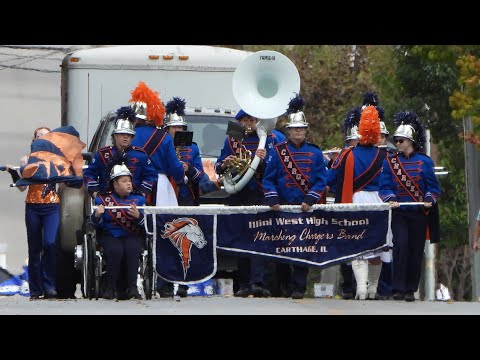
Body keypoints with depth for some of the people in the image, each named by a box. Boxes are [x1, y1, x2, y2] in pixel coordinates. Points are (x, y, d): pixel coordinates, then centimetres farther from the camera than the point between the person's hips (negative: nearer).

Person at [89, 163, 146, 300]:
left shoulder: (138, 198, 10)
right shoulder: (103, 199, 7)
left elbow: (146, 223, -1)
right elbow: (96, 224, 0)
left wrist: (138, 215, -21)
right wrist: (97, 215, -22)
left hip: (132, 235, 1)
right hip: (110, 235, -1)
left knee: (132, 248, -32)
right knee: (115, 250, -33)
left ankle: (132, 288, -29)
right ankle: (110, 288, -23)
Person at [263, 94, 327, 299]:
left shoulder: (315, 153, 6)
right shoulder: (278, 151, 5)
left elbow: (321, 180, 2)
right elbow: (268, 179, 4)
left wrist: (310, 200, -11)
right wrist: (272, 200, -10)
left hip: (305, 208, 0)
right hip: (282, 208, 0)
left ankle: (298, 287, 0)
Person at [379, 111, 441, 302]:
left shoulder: (424, 162, 2)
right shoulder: (390, 161, 4)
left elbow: (433, 186, 5)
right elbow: (384, 186, 2)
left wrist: (429, 200, -13)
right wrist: (390, 199, -17)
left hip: (419, 213, 1)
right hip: (399, 213, -1)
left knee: (416, 250, 2)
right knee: (401, 245, -17)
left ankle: (411, 290, 10)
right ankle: (398, 288, -16)